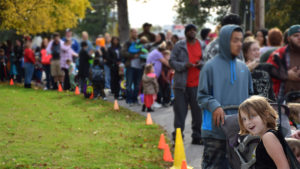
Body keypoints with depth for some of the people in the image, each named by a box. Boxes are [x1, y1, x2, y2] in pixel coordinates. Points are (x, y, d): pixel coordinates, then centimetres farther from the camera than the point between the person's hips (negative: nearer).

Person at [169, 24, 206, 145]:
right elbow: (172, 61, -1)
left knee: (198, 112, 6)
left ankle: (197, 137, 16)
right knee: (180, 111, -2)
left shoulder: (202, 46, 12)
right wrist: (184, 65, -16)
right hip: (182, 85, -3)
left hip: (197, 84, 3)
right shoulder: (179, 46, 3)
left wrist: (201, 64, -7)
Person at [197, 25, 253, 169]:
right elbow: (202, 96, -4)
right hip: (215, 130, -5)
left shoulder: (243, 68, 12)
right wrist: (215, 107, -22)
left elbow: (249, 93, 20)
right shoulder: (211, 66, -4)